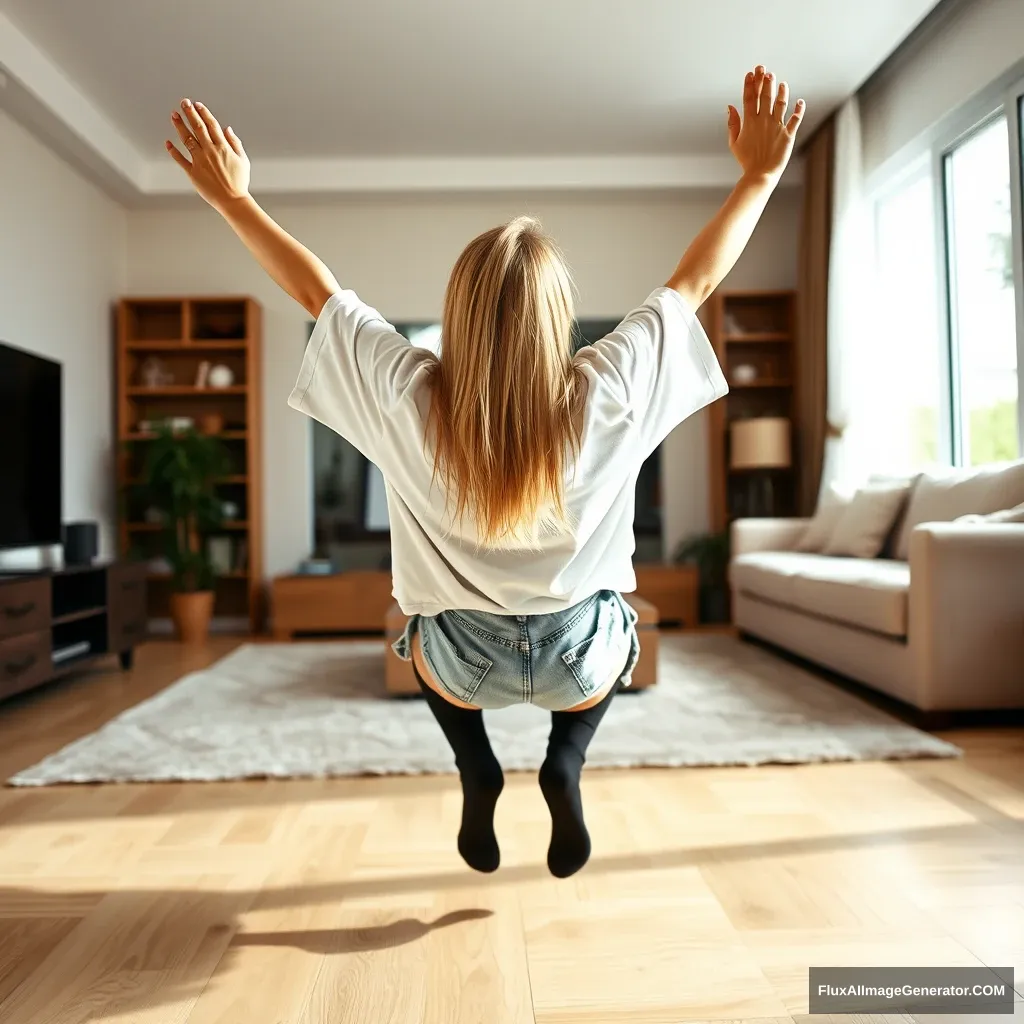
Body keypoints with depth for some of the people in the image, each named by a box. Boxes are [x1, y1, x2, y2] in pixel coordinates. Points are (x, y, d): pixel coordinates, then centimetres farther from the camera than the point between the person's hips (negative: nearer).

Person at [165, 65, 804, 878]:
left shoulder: (411, 398, -19)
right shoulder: (602, 392, -20)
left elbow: (315, 289, -6)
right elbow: (694, 282, -7)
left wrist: (231, 197, 7)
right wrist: (760, 176, 4)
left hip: (466, 662, 1)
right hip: (579, 659, 0)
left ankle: (477, 772, 19)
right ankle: (565, 764, 16)